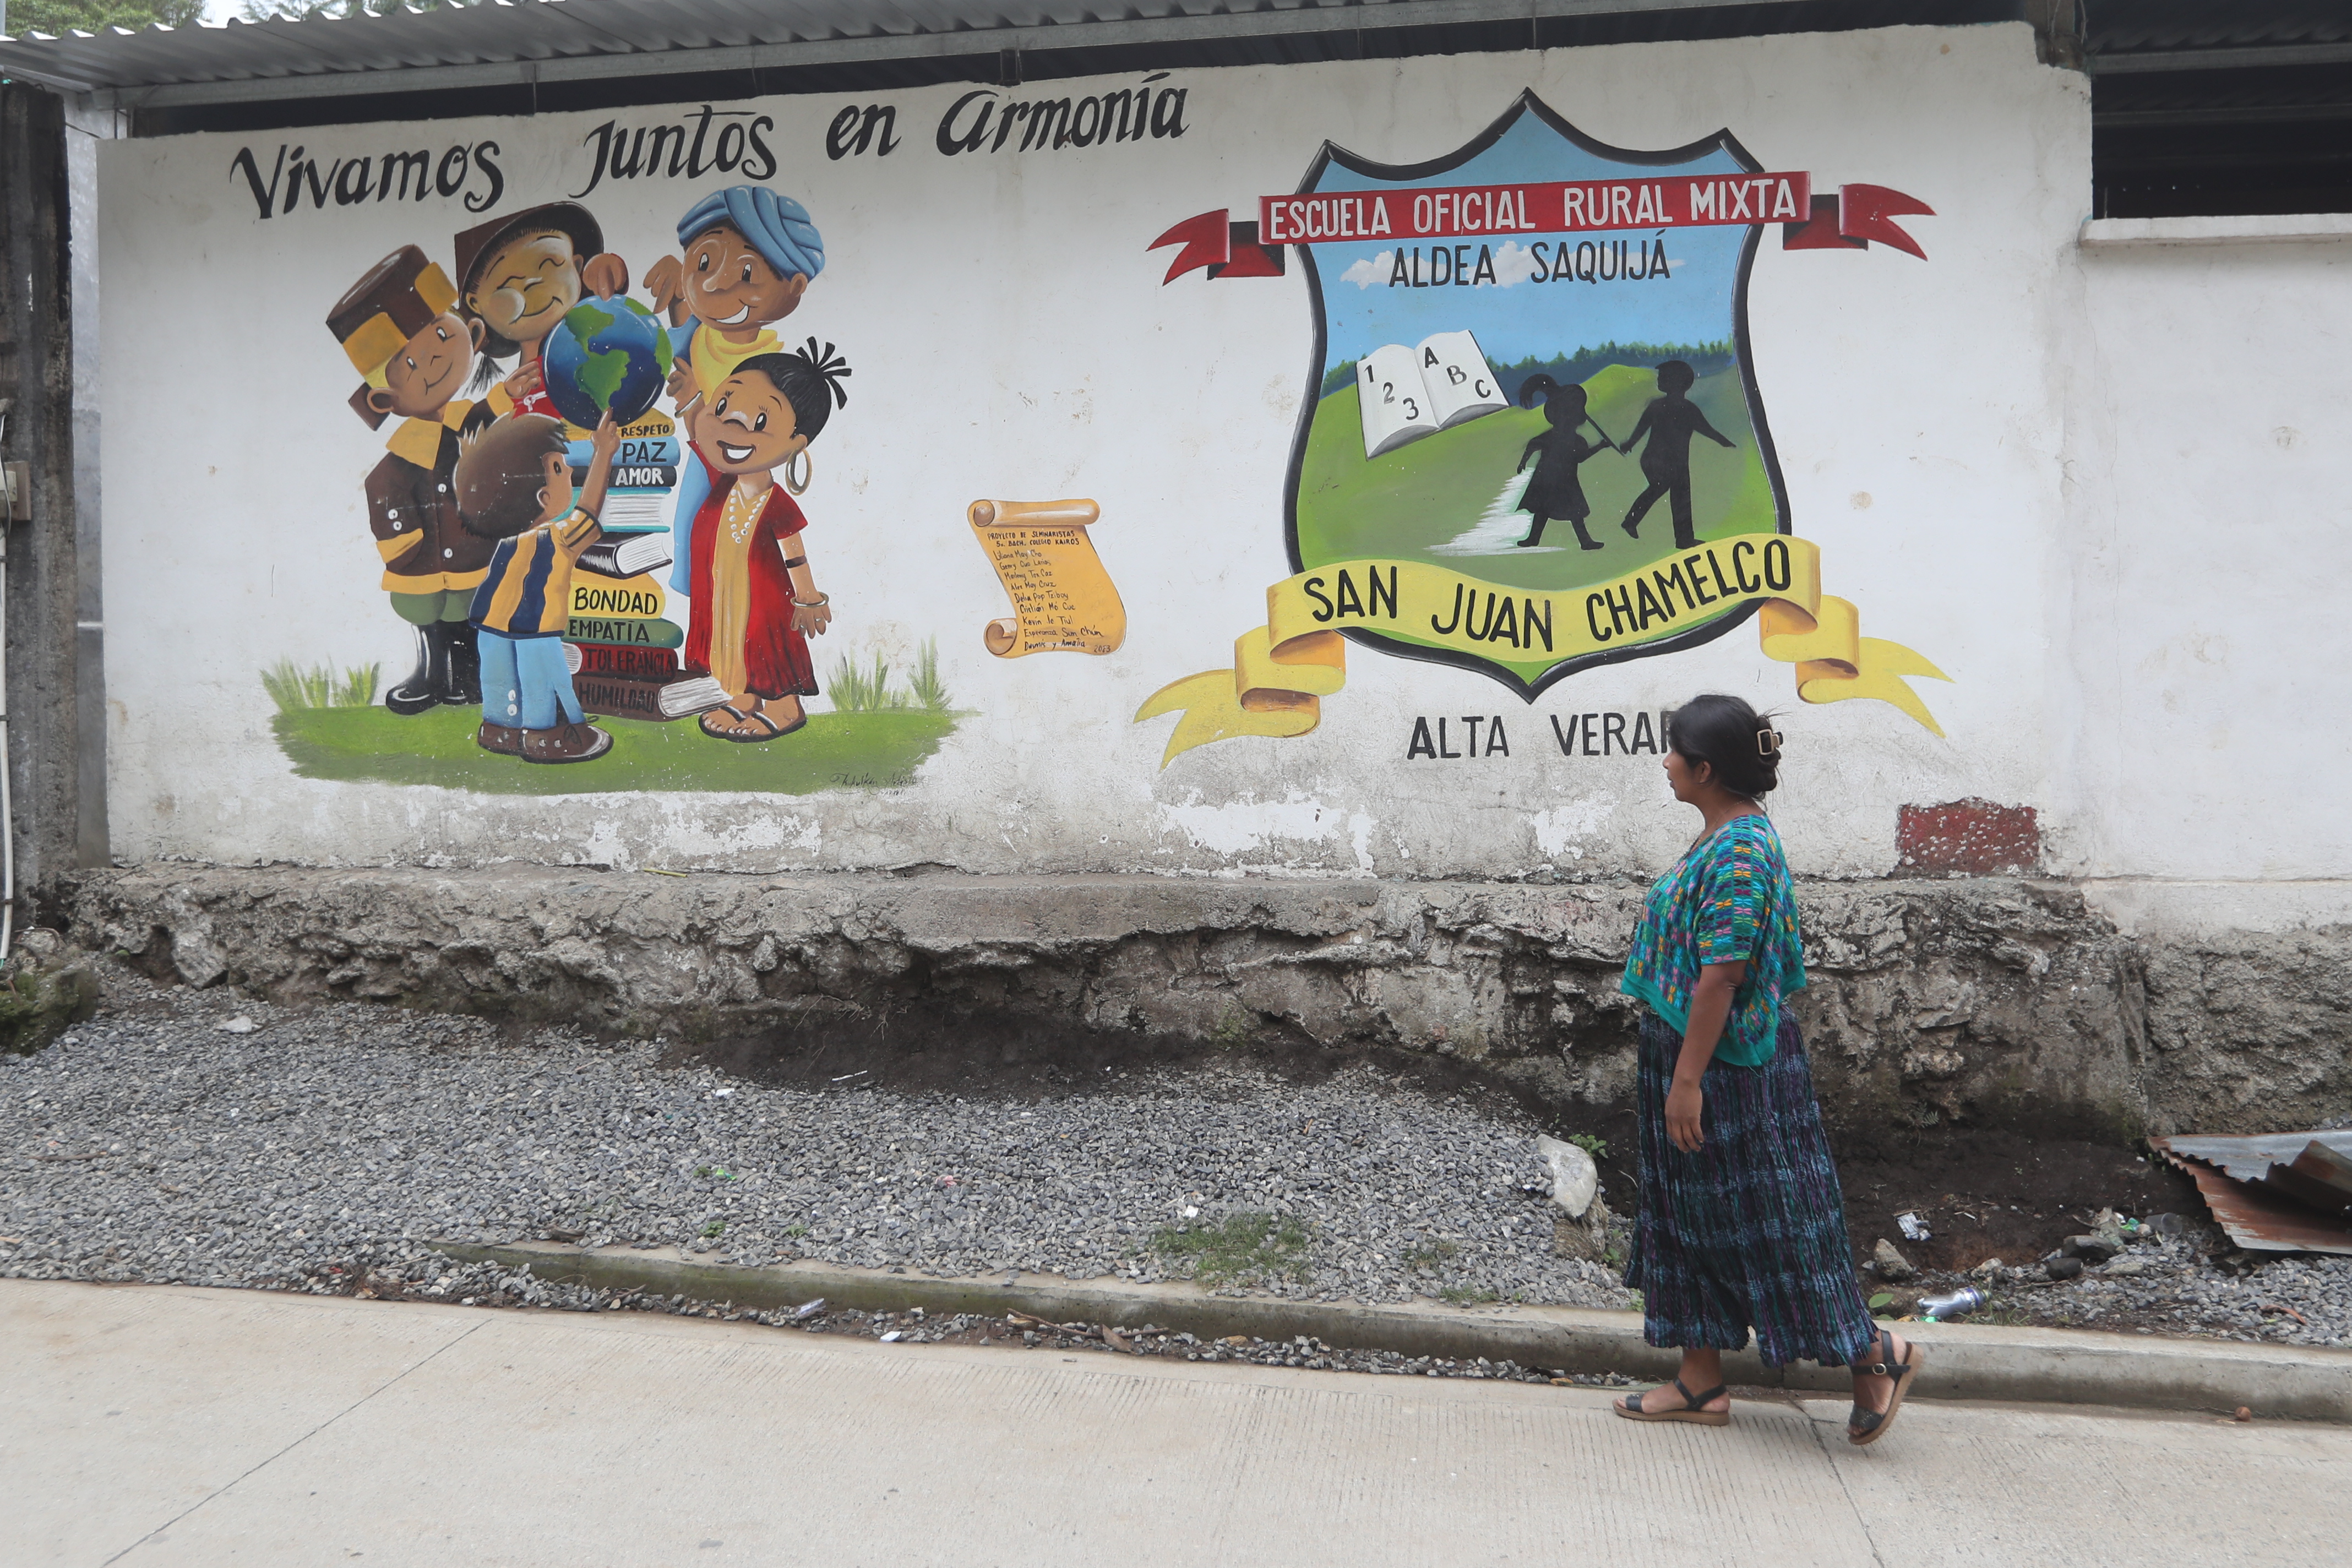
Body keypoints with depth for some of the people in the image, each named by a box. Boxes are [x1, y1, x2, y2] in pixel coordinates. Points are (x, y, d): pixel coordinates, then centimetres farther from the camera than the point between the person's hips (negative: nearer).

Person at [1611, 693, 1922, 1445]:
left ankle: (1874, 1352, 17)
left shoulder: (1740, 852, -21)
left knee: (1763, 1214, 1)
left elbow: (1721, 975, -24)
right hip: (1695, 1057, 10)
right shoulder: (1724, 836, 11)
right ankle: (1700, 1383, 23)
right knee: (1692, 1215, 14)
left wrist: (1687, 1080, -22)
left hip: (1727, 1067, -10)